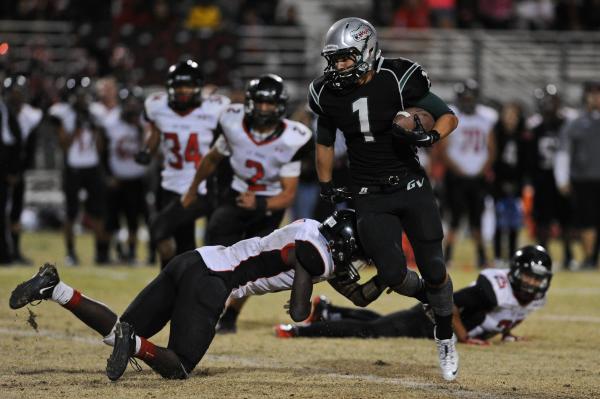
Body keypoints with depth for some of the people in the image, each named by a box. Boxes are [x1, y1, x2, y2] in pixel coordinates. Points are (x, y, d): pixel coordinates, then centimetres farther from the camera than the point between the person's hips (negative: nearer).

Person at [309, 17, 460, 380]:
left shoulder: (397, 81, -14)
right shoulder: (329, 94, -2)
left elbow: (449, 117, -7)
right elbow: (325, 143, 16)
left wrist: (429, 137, -26)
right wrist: (326, 187, 16)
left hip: (411, 187, -2)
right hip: (370, 198, 2)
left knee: (433, 269, -1)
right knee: (393, 274, -11)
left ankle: (446, 339, 21)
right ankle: (429, 295, 24)